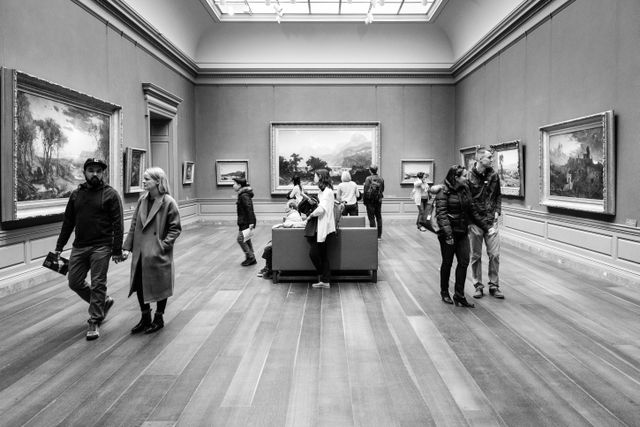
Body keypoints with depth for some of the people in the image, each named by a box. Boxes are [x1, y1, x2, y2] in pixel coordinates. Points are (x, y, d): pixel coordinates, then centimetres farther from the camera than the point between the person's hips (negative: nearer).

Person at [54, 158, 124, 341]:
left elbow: (118, 224, -9)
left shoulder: (111, 194, -6)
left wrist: (117, 250, -13)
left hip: (101, 247, -6)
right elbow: (68, 222, 14)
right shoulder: (76, 194, 10)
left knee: (97, 285, -2)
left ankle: (95, 322, 11)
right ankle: (103, 301, 31)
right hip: (79, 247, 6)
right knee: (75, 282, 10)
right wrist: (59, 246, 12)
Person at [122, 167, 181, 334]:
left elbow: (176, 228, -9)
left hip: (158, 254, -6)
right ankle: (145, 317, 30)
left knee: (159, 286, 7)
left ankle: (158, 319, 26)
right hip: (140, 252, 6)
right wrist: (127, 246, 5)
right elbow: (134, 224, 10)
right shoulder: (142, 200, 6)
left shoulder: (168, 202, -11)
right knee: (139, 285, 11)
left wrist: (163, 244, -16)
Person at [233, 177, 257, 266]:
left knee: (241, 239, -7)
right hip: (244, 221, 10)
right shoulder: (242, 194, 14)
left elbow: (249, 209, -23)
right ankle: (251, 259, 19)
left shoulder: (244, 196, -17)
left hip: (246, 222, -10)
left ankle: (250, 257, 0)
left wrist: (251, 223, -27)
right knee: (247, 240, 13)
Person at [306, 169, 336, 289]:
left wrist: (310, 215, -11)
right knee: (323, 254, 10)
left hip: (323, 227, -10)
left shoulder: (327, 191, -15)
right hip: (320, 226, 10)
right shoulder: (324, 191, 17)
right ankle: (325, 281, 14)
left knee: (313, 253, -5)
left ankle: (323, 277, 10)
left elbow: (321, 209, -23)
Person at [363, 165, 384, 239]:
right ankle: (379, 235, 16)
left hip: (370, 200, -4)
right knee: (379, 217, 12)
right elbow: (382, 189, 9)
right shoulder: (381, 179, 2)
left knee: (371, 218, 0)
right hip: (378, 200, 4)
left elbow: (365, 190, -12)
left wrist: (364, 200, -4)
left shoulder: (368, 178, -11)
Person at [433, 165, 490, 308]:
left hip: (462, 232, 6)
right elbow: (441, 214, -19)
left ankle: (459, 295, 8)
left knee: (464, 262, 1)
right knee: (447, 263, 7)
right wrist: (448, 233, -25)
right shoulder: (443, 192, -13)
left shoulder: (465, 189, 7)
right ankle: (444, 292, 25)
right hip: (448, 233, -6)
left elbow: (471, 210, 16)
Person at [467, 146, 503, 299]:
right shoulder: (469, 177, -8)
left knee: (494, 254, 3)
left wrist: (497, 211, 2)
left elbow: (498, 196, 14)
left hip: (491, 221, 3)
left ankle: (494, 285, 17)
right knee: (476, 256, 7)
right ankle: (478, 286, 19)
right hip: (475, 222, -3)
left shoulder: (494, 175, 4)